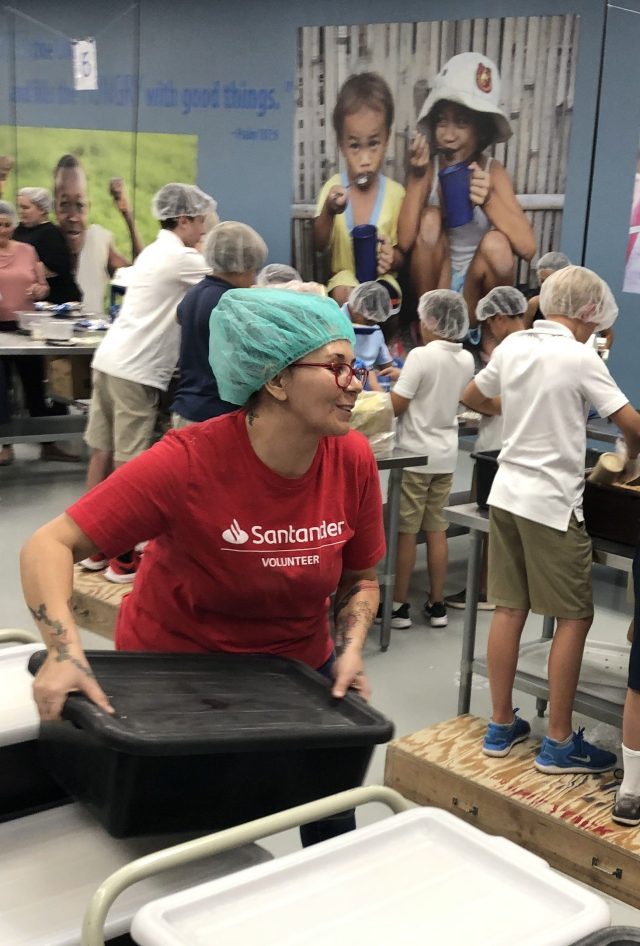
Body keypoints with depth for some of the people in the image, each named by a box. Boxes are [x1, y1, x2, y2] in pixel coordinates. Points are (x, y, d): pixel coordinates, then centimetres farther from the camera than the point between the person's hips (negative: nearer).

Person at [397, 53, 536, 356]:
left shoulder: (493, 172, -10)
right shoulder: (428, 168, -9)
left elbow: (527, 247, -22)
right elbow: (405, 242, -19)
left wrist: (488, 200, -35)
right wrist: (417, 178, -25)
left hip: (472, 298, 0)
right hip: (433, 290, 0)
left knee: (496, 244, -28)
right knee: (430, 220, -23)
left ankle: (491, 332, -1)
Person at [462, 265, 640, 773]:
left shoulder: (511, 346, 6)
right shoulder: (580, 357, -13)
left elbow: (472, 398, 20)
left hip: (507, 491, 7)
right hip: (552, 501, -7)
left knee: (509, 610, 12)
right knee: (574, 618, 3)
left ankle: (502, 726, 20)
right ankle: (559, 743, 8)